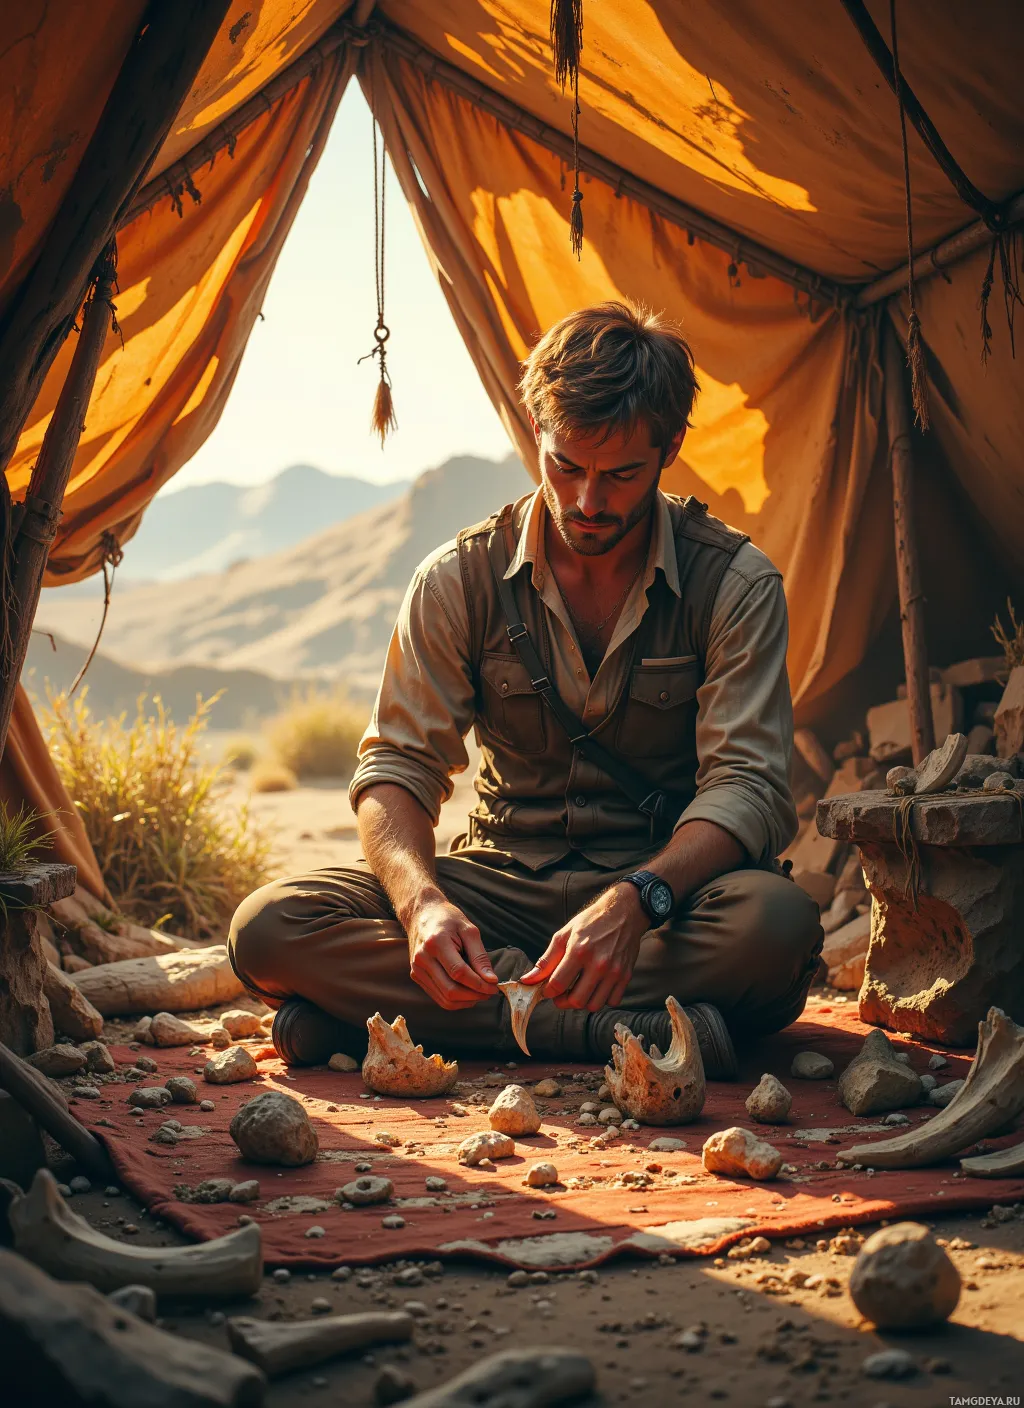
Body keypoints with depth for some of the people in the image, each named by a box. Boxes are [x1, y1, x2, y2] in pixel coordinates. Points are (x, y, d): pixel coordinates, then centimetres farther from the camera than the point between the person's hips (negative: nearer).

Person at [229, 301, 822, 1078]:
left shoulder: (735, 583, -7)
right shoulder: (461, 579, -2)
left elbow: (745, 784, -14)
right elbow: (398, 766, -4)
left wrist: (637, 899, -35)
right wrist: (421, 900, -27)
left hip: (666, 888, -1)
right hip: (502, 886, 2)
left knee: (776, 925, -38)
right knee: (268, 928, -22)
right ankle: (629, 1029, -28)